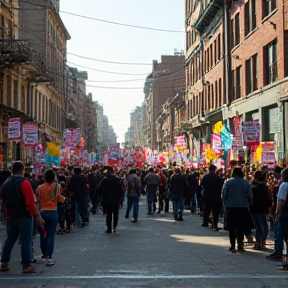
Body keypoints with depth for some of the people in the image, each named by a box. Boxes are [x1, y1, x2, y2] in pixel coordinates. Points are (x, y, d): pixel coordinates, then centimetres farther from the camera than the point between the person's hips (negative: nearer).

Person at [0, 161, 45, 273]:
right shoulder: (24, 183, -13)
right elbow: (30, 202, -18)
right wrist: (38, 216, -13)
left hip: (11, 217, 6)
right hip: (24, 217, -6)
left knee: (10, 240, 17)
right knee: (26, 241, -3)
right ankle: (26, 266, -2)